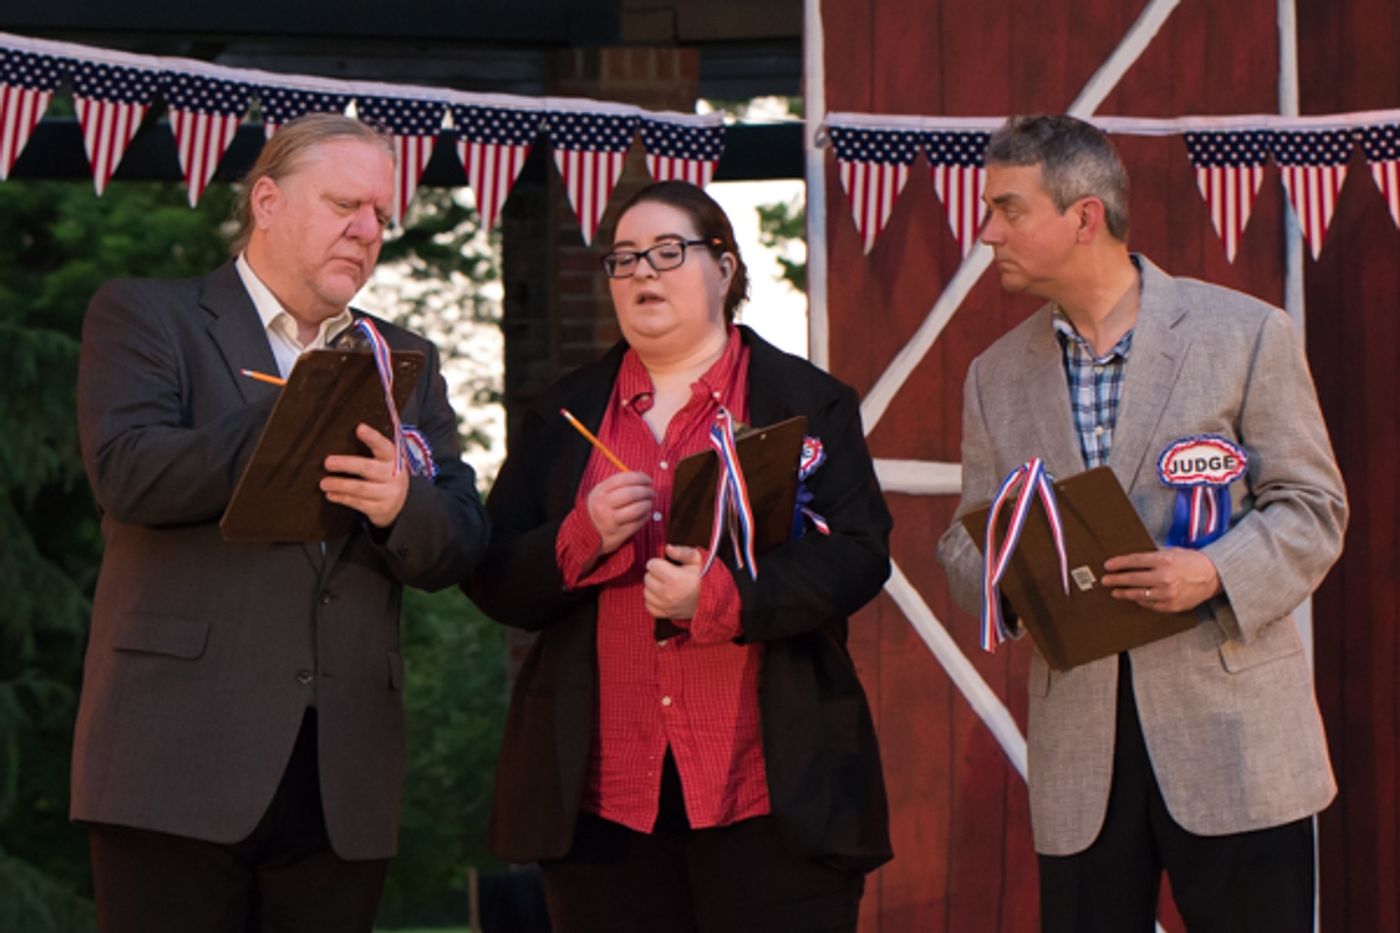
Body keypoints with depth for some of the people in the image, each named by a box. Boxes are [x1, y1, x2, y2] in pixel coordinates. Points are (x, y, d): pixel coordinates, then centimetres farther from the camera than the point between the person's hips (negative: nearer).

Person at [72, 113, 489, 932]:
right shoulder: (144, 318, 6)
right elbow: (125, 472, -11)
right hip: (181, 769, -4)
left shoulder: (407, 363, 20)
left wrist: (400, 503, -13)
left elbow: (460, 548, 10)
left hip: (345, 787, 5)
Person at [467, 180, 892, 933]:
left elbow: (859, 553, -5)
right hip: (601, 792, 2)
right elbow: (494, 580, 8)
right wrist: (583, 538, -12)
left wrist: (725, 595, -20)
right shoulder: (562, 413, 14)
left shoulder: (806, 401, 6)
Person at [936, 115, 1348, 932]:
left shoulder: (1246, 335, 0)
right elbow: (967, 541, 15)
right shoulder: (997, 376, 13)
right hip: (1078, 751, 4)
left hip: (1232, 734, -3)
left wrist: (1215, 573, -18)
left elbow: (1312, 508, 0)